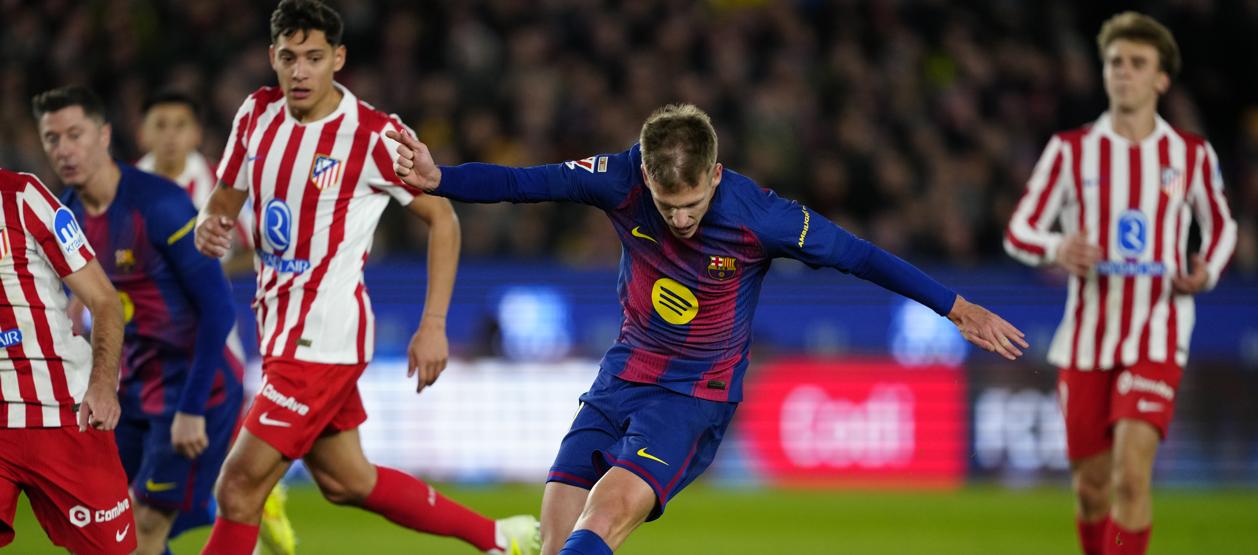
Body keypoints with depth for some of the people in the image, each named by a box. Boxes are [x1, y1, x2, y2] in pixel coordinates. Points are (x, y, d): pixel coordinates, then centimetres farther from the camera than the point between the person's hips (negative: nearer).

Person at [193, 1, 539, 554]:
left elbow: (443, 218, -7)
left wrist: (433, 325, -13)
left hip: (323, 337, -8)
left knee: (239, 487, -9)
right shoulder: (258, 113, 3)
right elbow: (226, 199, 13)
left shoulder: (374, 135, -15)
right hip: (281, 325, 8)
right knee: (346, 481, 18)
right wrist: (210, 226, -13)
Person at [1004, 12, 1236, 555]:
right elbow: (1018, 231, 3)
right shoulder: (1071, 150, 3)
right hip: (1085, 340, 1)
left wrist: (1206, 273, -2)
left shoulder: (1191, 154, 4)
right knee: (1091, 485, 5)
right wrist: (1057, 250, -20)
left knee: (1132, 473, -19)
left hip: (1157, 341, -1)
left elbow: (1220, 226, 20)